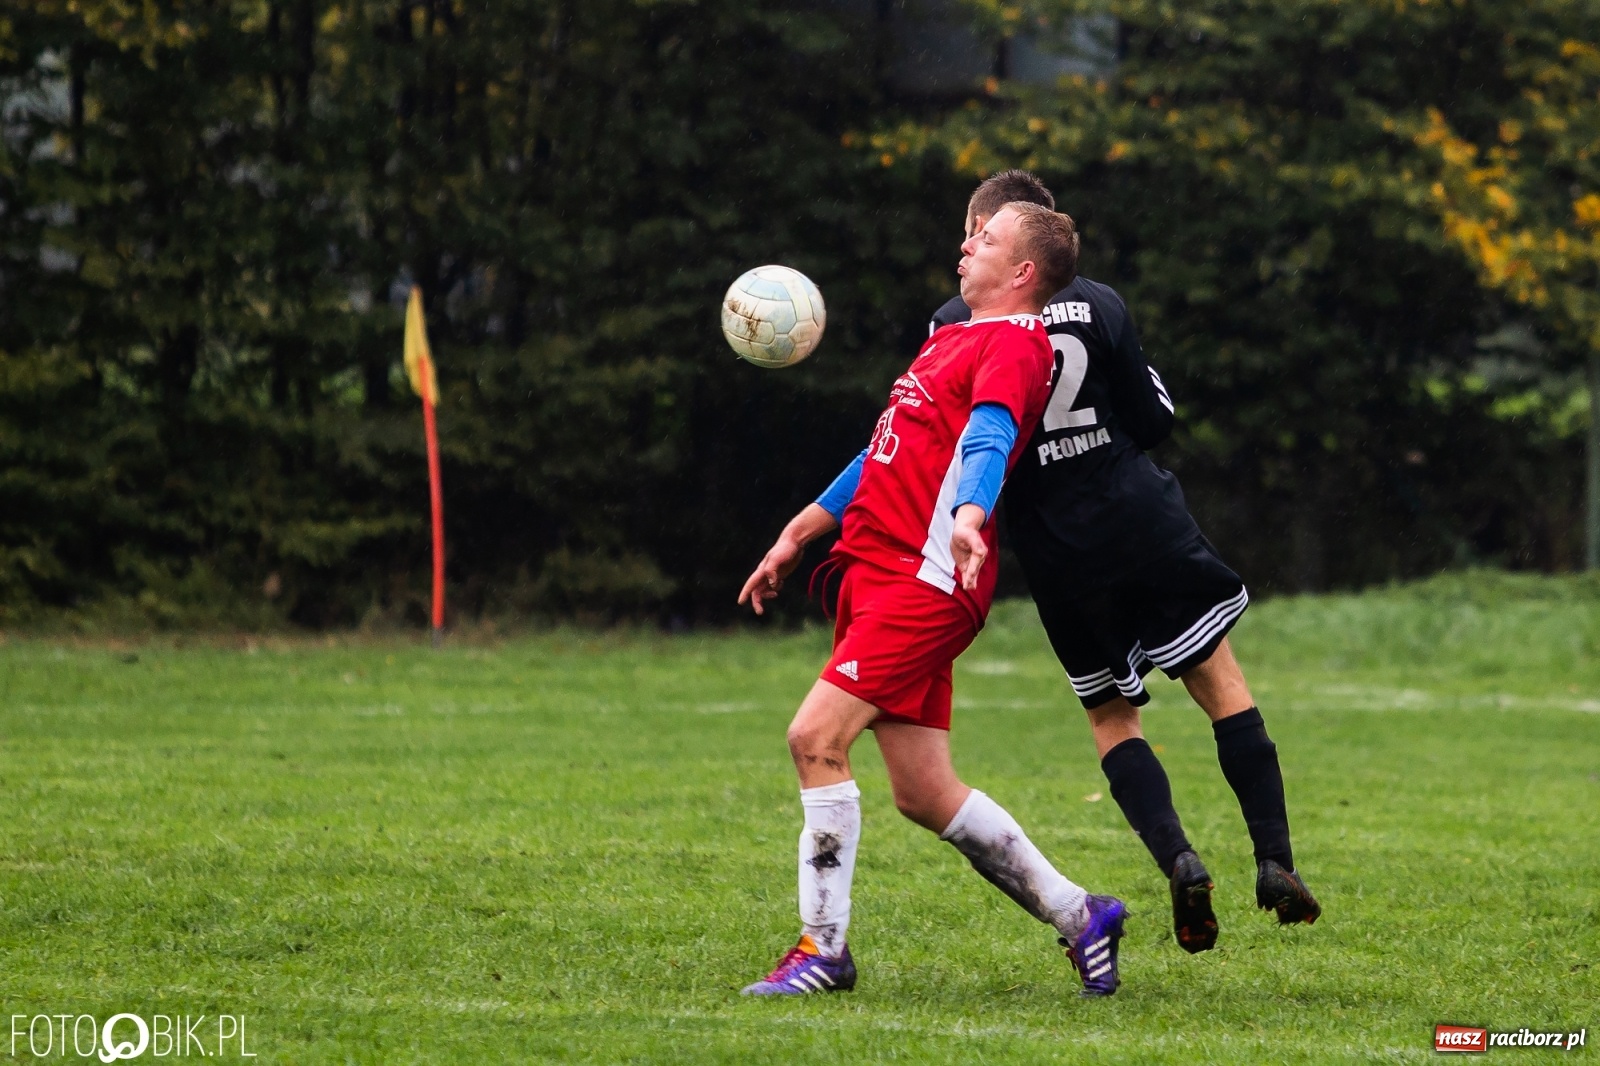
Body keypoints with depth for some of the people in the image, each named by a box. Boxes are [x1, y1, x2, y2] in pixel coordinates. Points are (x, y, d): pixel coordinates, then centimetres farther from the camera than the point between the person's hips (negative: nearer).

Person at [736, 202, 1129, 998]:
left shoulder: (1014, 342, -5)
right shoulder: (954, 338, 25)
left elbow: (990, 434, -26)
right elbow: (888, 454, 33)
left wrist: (968, 515, -44)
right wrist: (798, 534, 33)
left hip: (924, 576, -9)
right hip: (877, 569, 9)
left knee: (815, 737, -17)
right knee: (923, 794, 7)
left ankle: (823, 948, -11)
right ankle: (1077, 915, 17)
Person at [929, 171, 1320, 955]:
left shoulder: (955, 325, -4)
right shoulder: (1097, 304, 0)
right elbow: (1154, 419, 2)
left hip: (1056, 556, 0)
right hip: (1145, 523, 0)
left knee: (1111, 717, 14)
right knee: (1220, 681, 11)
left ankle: (1178, 860, -9)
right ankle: (1275, 861, 0)